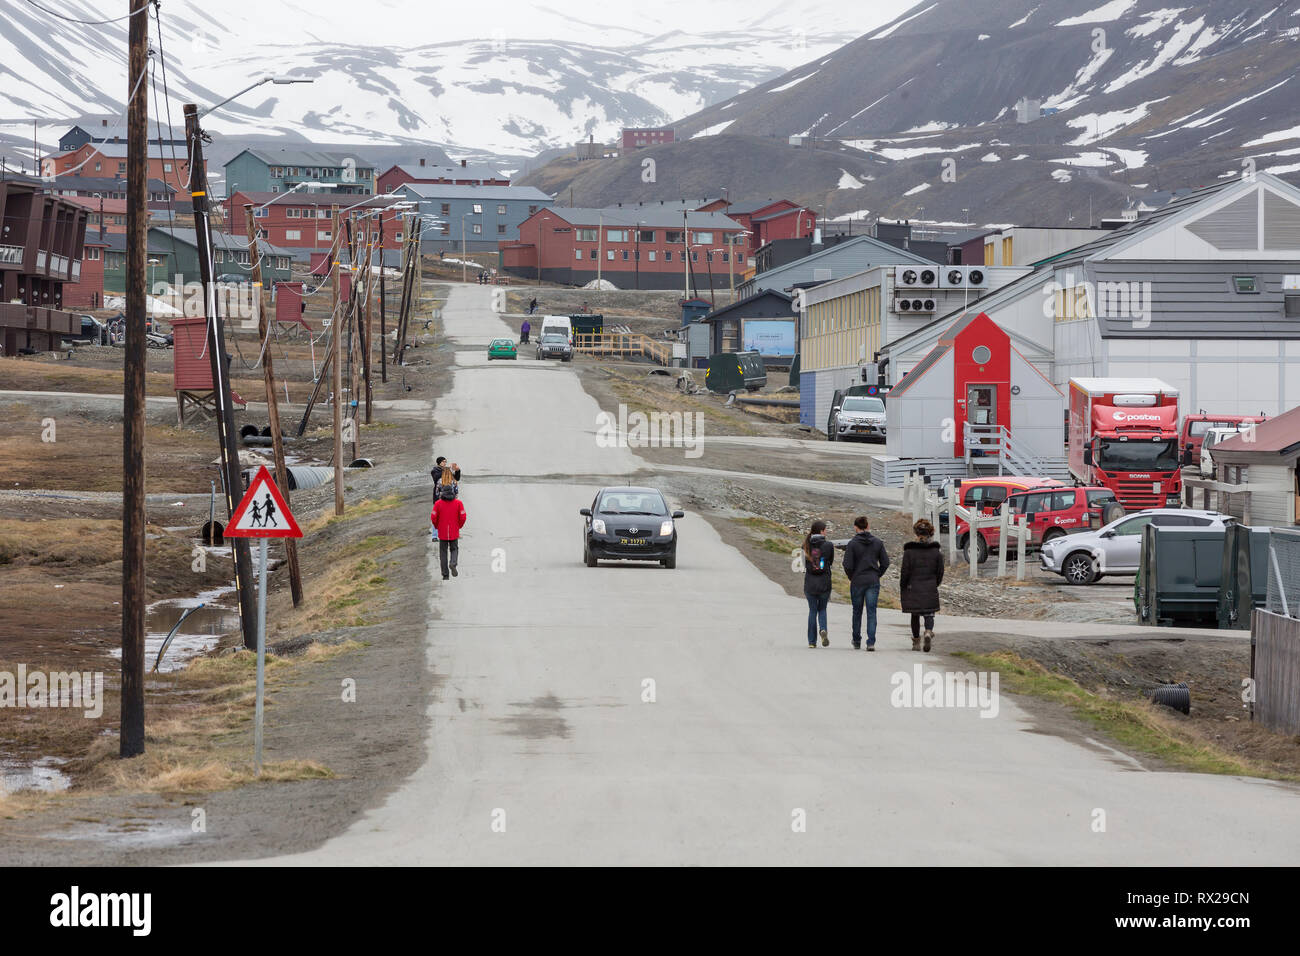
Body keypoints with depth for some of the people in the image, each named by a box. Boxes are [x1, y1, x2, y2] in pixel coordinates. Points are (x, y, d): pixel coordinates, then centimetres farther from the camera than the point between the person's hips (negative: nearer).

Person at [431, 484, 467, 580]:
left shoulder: (438, 503, -4)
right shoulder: (458, 503, -2)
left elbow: (433, 518, -7)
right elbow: (463, 517, -6)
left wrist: (437, 527, 11)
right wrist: (459, 526, 11)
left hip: (442, 532, 0)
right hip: (454, 532, 0)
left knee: (443, 553, 9)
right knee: (454, 550, 15)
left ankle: (445, 574, 5)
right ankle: (453, 563, -16)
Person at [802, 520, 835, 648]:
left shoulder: (807, 545, -2)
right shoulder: (828, 545, -7)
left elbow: (804, 566, 2)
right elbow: (831, 564, 5)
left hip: (810, 583, 1)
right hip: (824, 582, -1)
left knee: (812, 611, 12)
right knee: (822, 609, 16)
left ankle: (812, 641, 10)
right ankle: (823, 630, -12)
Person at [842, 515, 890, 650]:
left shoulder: (852, 543, -9)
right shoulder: (878, 542, 0)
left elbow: (847, 565, -12)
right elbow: (885, 563, 1)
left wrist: (851, 578, 4)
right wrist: (877, 575, 12)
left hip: (857, 582, -1)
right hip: (873, 582, 1)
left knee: (857, 612, 14)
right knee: (871, 612, 1)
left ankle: (856, 642, 23)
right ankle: (871, 642, -11)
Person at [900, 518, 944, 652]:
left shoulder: (909, 550, -9)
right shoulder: (936, 550, -2)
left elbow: (905, 572, -7)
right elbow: (940, 571, 4)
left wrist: (902, 590, 2)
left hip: (913, 589, -1)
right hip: (930, 589, 1)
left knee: (915, 616, 13)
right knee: (929, 614, 6)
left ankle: (916, 642, 18)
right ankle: (929, 632, -22)